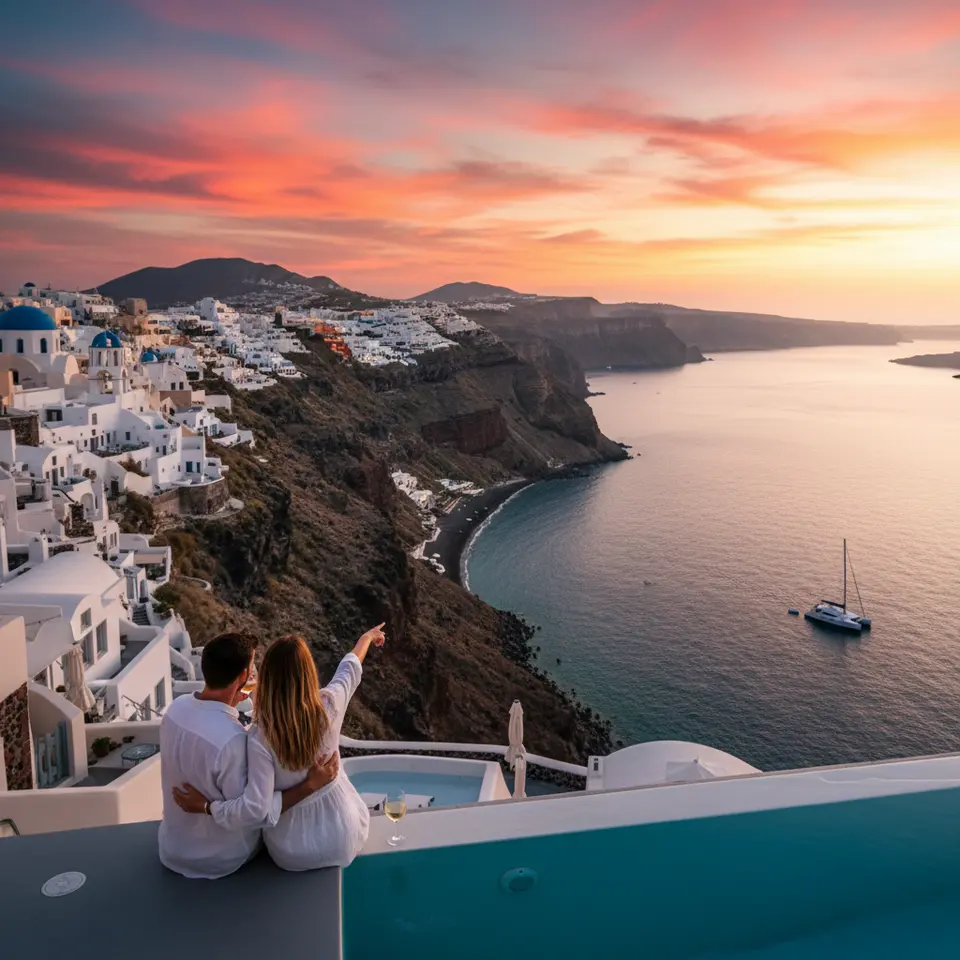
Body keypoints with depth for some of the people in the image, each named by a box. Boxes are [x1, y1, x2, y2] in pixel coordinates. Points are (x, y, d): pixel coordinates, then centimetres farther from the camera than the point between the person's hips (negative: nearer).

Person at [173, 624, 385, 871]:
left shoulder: (260, 737, -27)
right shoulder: (329, 707, -20)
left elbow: (255, 810, -28)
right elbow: (350, 669, 1)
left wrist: (206, 806, -12)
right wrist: (368, 636, 21)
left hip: (294, 854, -1)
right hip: (344, 834, 1)